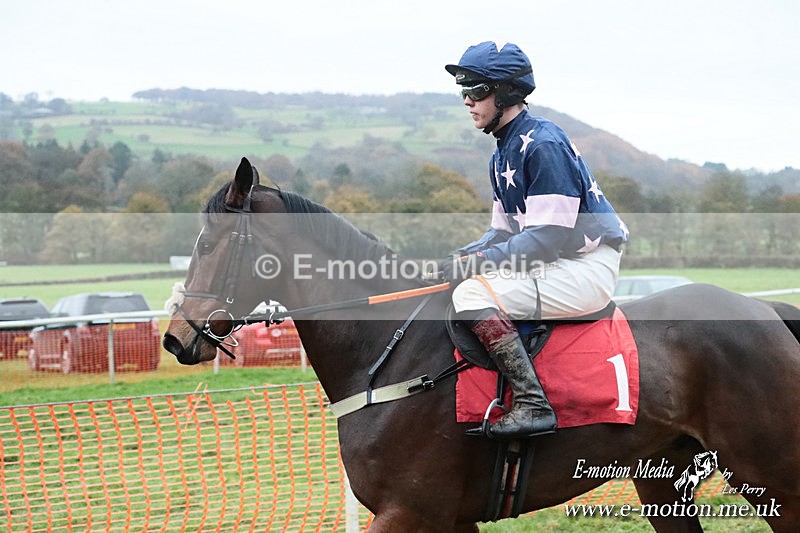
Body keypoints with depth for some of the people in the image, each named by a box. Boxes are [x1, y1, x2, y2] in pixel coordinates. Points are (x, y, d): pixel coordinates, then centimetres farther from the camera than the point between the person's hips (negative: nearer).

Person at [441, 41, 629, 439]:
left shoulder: (543, 144, -16)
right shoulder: (502, 155, 15)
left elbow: (548, 238, -22)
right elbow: (502, 232, 17)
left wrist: (477, 261, -21)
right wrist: (459, 259, -1)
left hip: (587, 268, -11)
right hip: (552, 267, 11)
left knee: (473, 295, -26)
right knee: (457, 286, 14)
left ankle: (533, 404, -27)